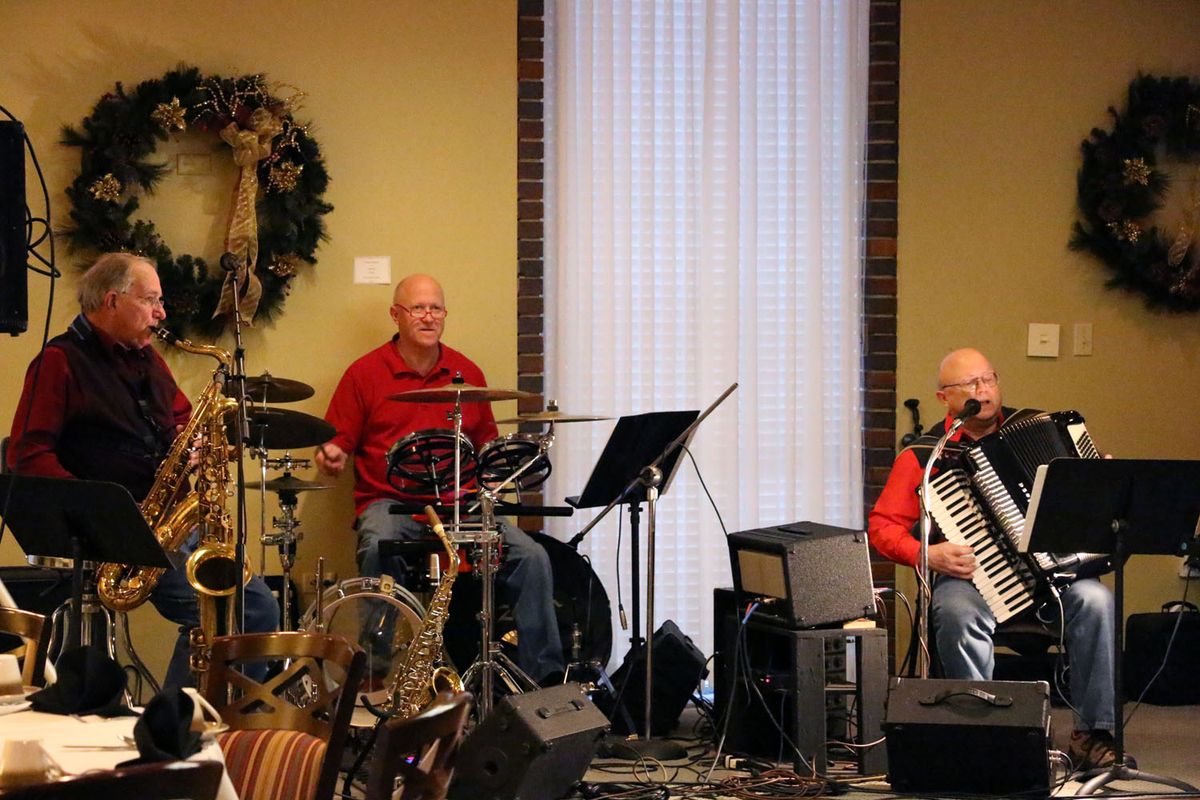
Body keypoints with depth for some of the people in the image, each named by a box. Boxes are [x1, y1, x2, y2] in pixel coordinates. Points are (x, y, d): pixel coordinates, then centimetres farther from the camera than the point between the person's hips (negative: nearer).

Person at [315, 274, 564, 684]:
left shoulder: (466, 373, 15)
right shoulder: (365, 373, 5)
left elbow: (486, 441, 22)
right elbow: (338, 440, 5)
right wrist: (331, 456, -18)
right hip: (388, 502, -3)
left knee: (532, 556, -17)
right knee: (378, 549, -38)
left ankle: (544, 674, -13)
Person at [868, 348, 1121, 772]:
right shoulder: (924, 455, 1)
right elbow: (883, 526, 1)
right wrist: (927, 554, -16)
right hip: (970, 576, -2)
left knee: (1094, 600, -28)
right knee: (959, 616, -36)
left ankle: (1092, 733, -21)